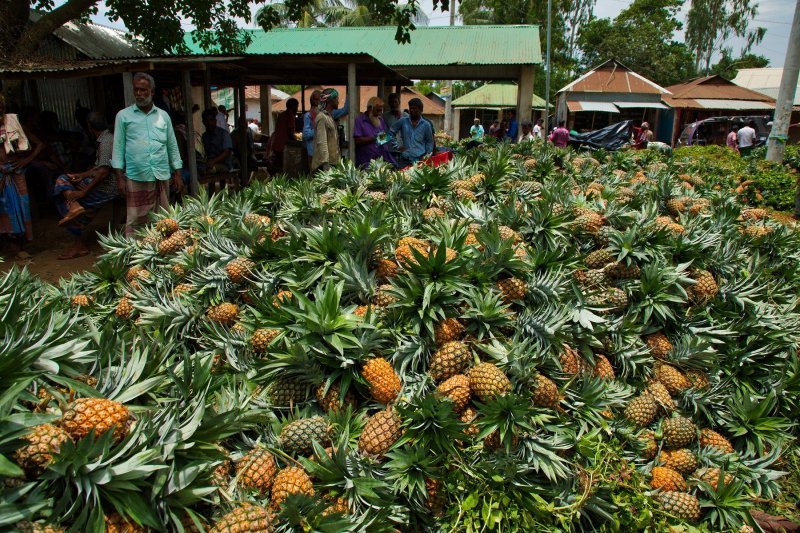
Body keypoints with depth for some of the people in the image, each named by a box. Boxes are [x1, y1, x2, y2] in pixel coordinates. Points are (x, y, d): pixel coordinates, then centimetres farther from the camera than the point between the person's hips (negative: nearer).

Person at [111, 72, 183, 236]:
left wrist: (178, 175, 7)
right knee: (134, 222, -1)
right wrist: (119, 178, -4)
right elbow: (118, 147, 3)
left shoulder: (163, 115, 11)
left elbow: (172, 146, 13)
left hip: (162, 176, 2)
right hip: (135, 178, -2)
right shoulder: (123, 116, 5)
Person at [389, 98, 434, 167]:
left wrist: (426, 156, 4)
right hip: (404, 160, 1)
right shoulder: (403, 121, 8)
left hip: (420, 160, -1)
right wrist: (397, 146, 3)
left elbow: (429, 142, 14)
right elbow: (391, 133, 13)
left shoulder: (426, 125, 7)